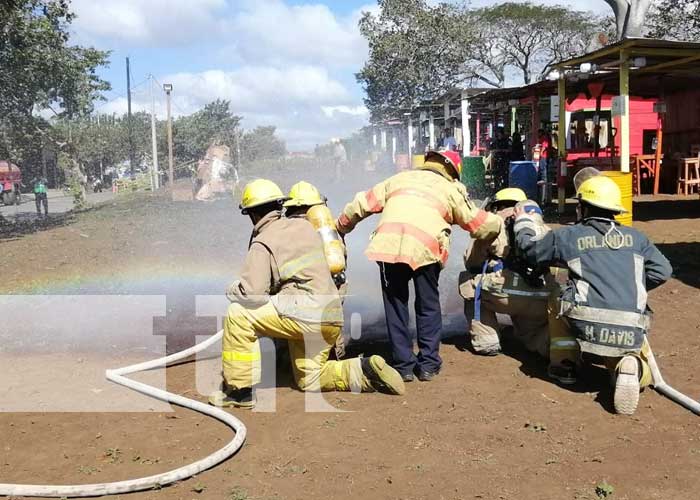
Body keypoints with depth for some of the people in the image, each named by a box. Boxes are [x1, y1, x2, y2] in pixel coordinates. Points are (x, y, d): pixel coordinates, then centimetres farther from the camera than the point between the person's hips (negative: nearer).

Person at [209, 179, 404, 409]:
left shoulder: (262, 243, -6)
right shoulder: (304, 226, 15)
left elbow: (251, 293, -15)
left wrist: (232, 289, 6)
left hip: (305, 313, -8)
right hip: (332, 317, 8)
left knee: (238, 314, -4)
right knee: (309, 380, 22)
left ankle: (240, 390, -1)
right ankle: (364, 370, 6)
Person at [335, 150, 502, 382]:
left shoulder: (399, 178, 29)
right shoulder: (451, 189, 22)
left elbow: (362, 204, 29)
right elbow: (478, 223, 21)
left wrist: (340, 228, 42)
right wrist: (501, 223, 41)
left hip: (388, 243, 2)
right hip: (424, 247, -1)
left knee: (395, 305, 15)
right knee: (428, 306, 16)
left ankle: (404, 365, 16)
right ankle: (428, 364, 18)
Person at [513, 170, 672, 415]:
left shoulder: (567, 236, 6)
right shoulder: (634, 237, 14)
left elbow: (530, 249, 20)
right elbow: (661, 270, 12)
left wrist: (523, 223, 39)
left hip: (586, 326, -1)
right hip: (631, 333, 2)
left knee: (558, 302, 31)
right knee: (643, 375, 29)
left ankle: (565, 362, 18)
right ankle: (629, 366, -8)